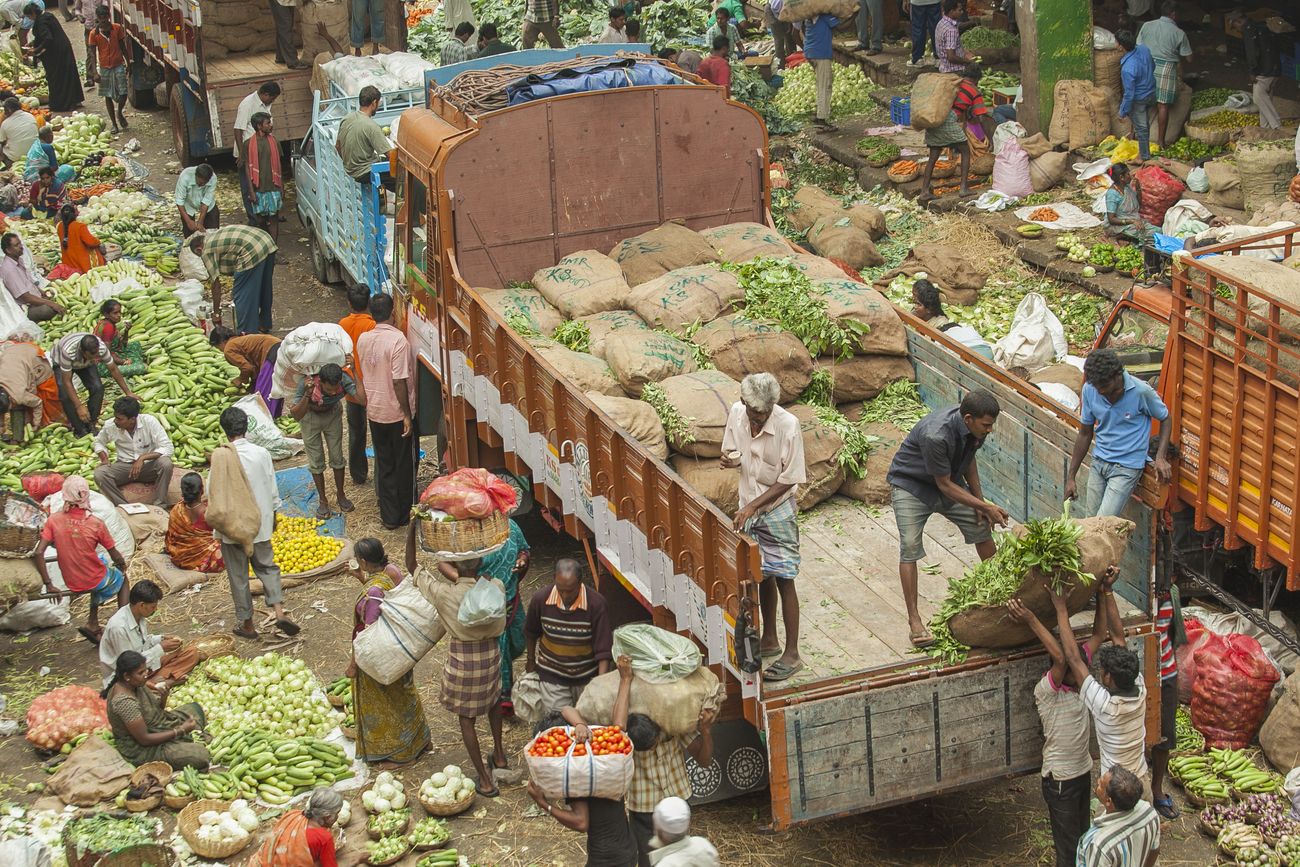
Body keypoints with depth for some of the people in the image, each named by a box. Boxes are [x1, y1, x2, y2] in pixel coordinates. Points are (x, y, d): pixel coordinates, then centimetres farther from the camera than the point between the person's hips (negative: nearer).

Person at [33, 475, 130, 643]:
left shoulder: (54, 520, -13)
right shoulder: (96, 524, -20)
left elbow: (38, 554, -17)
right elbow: (116, 557, -10)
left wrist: (48, 584, -8)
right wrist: (122, 566, 14)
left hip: (71, 584, 3)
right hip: (95, 582, -3)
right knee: (122, 578, 30)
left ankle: (93, 624, 29)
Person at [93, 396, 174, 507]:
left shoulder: (149, 422, -18)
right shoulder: (110, 426, -9)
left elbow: (167, 448, -22)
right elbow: (99, 442, 13)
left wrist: (142, 458, -32)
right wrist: (104, 458, -7)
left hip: (149, 465, -2)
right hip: (124, 466, 2)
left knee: (165, 463, -34)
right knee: (99, 474, -27)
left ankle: (159, 506, -25)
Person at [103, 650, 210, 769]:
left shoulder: (137, 685, -4)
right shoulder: (124, 702, -32)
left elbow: (157, 710, 9)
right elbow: (144, 739, -28)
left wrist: (163, 697, -14)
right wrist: (180, 731, -23)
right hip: (142, 749, -10)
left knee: (194, 708, 20)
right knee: (200, 755, -23)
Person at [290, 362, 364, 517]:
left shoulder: (343, 380, -36)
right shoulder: (307, 383, -41)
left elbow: (364, 401, -47)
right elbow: (296, 415, -40)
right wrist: (307, 394, -55)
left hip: (333, 414, 2)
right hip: (310, 416, -2)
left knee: (337, 457, 10)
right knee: (316, 461, 7)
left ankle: (340, 495, 32)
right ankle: (323, 500, 24)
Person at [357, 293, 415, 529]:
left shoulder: (363, 339, -2)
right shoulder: (398, 340, -21)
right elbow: (399, 381, -22)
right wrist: (407, 414, -17)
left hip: (374, 411, 5)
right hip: (397, 413, -5)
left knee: (384, 465, 14)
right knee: (404, 465, 10)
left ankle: (389, 517, 18)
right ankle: (405, 515, 20)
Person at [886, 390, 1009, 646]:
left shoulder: (974, 427, -17)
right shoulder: (935, 435, -39)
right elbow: (944, 485, -28)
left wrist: (979, 500, 1)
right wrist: (986, 506, -25)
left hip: (949, 482, 7)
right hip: (911, 485, -7)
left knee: (982, 529, 9)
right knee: (910, 548, -15)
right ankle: (914, 619, -9)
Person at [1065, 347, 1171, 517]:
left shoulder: (1141, 392, -18)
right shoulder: (1090, 390, -6)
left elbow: (1165, 419, 1)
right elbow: (1085, 434, 6)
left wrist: (1160, 457, -14)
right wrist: (1070, 477, 9)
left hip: (1127, 467, -5)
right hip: (1099, 463, 5)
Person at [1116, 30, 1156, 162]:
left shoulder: (1127, 69, -38)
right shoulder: (1144, 49, -16)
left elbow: (1129, 94, -27)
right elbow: (1153, 66, 6)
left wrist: (1122, 112, -13)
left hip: (1139, 99, -7)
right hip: (1152, 93, 7)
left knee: (1141, 127, 13)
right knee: (1144, 122, 30)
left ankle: (1144, 156, 30)